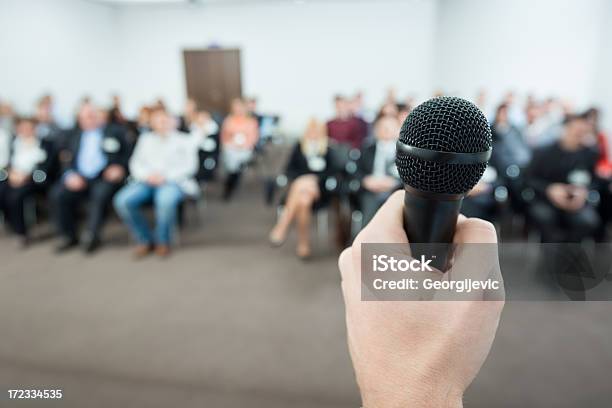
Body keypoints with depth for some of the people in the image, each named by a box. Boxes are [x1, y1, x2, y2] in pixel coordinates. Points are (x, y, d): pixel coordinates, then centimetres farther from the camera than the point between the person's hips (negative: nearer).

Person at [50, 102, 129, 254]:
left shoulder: (115, 132, 13)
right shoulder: (75, 135, 23)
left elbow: (127, 155, 7)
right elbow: (68, 159, 15)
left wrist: (120, 167, -14)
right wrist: (71, 175, -5)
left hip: (104, 178, -4)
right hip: (79, 178, 4)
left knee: (101, 194, -35)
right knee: (57, 194, -22)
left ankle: (91, 236, -16)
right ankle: (69, 237, -5)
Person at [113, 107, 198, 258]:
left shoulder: (184, 141, 15)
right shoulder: (145, 139, 26)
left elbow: (190, 166, 2)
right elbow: (135, 163, 16)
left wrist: (166, 176, -12)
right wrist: (147, 175, -7)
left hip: (174, 182, -3)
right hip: (147, 181, 4)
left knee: (165, 199, -39)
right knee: (122, 200, -26)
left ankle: (162, 241, -14)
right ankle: (145, 240, -8)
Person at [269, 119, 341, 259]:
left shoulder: (328, 149, 12)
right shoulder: (299, 147, 15)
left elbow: (335, 169, 0)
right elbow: (289, 170, 8)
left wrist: (315, 178, -13)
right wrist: (300, 178, -12)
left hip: (319, 190, -1)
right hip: (298, 187, 1)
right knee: (303, 201, -35)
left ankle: (281, 228, -30)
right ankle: (304, 245, -31)